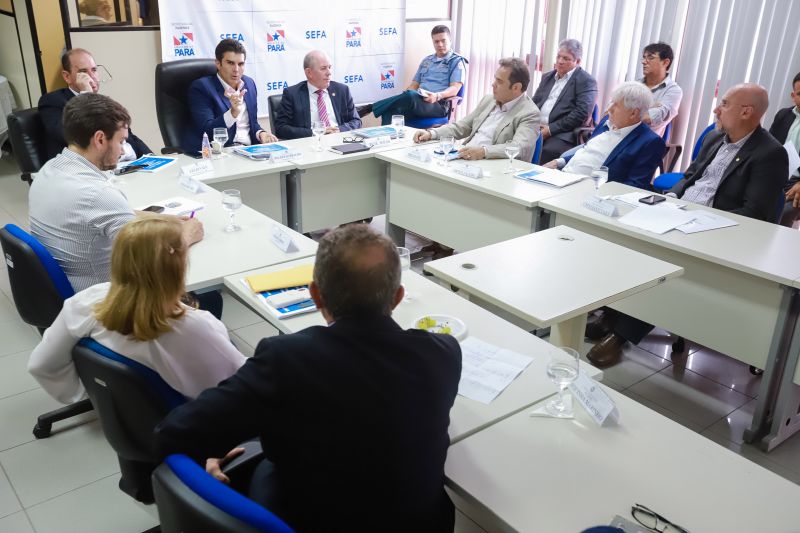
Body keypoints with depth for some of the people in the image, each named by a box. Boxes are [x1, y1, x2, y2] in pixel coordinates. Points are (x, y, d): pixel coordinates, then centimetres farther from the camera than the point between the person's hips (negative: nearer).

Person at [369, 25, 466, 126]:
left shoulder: (456, 61, 8)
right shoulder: (426, 61, 26)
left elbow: (455, 89, -5)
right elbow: (414, 84, 24)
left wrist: (437, 96, -27)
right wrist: (402, 99, 1)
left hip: (439, 104, -6)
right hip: (418, 101, 6)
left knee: (411, 95, -37)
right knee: (390, 110, -27)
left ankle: (373, 107, -22)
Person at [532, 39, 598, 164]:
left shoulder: (586, 81, 2)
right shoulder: (548, 77, 23)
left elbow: (581, 114, -9)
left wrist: (550, 129, -13)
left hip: (562, 135, -5)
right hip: (536, 129, 5)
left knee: (547, 152, -35)